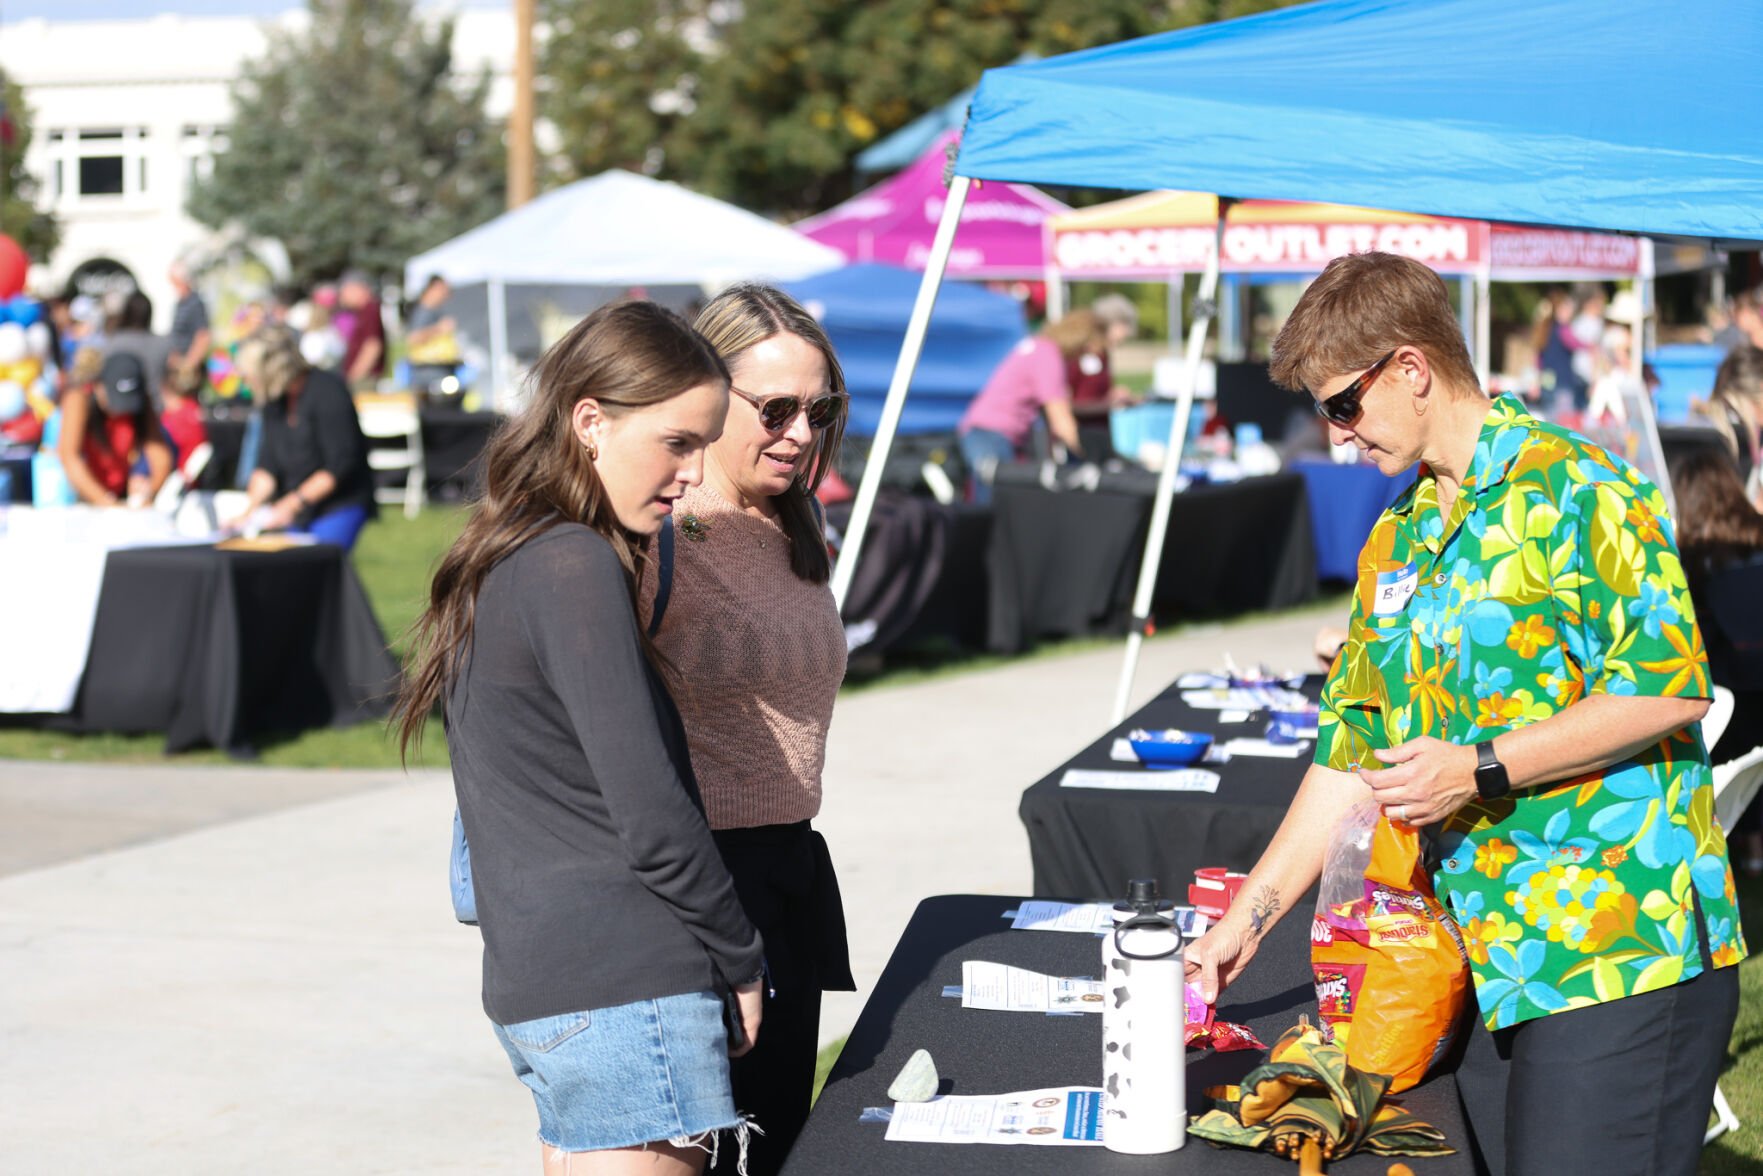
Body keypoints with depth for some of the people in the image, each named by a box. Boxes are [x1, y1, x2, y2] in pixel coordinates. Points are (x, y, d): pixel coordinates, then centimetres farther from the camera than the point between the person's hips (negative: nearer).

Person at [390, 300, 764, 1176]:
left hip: (536, 981, 10)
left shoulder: (503, 565, 16)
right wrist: (741, 960, -4)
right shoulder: (576, 570, -14)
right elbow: (652, 815, -17)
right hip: (623, 991, -10)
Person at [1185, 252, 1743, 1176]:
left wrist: (1483, 769, -17)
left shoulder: (1576, 489, -7)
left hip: (1622, 956, -7)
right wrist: (1244, 921, 17)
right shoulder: (1396, 545, 18)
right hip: (1486, 964, 7)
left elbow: (1670, 687, -15)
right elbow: (1351, 755, 21)